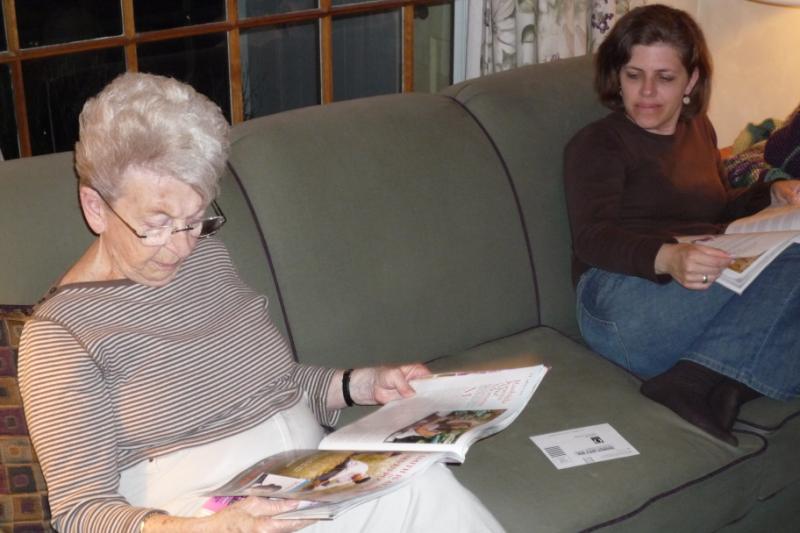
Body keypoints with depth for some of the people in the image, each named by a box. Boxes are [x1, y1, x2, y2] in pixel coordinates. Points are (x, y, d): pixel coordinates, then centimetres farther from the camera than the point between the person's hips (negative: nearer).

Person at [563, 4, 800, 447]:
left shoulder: (699, 130, 25)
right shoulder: (597, 145, 4)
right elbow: (592, 239, -10)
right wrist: (666, 258, -31)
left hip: (708, 293, 6)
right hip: (625, 300, -6)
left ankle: (699, 379, -30)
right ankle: (708, 383, -29)